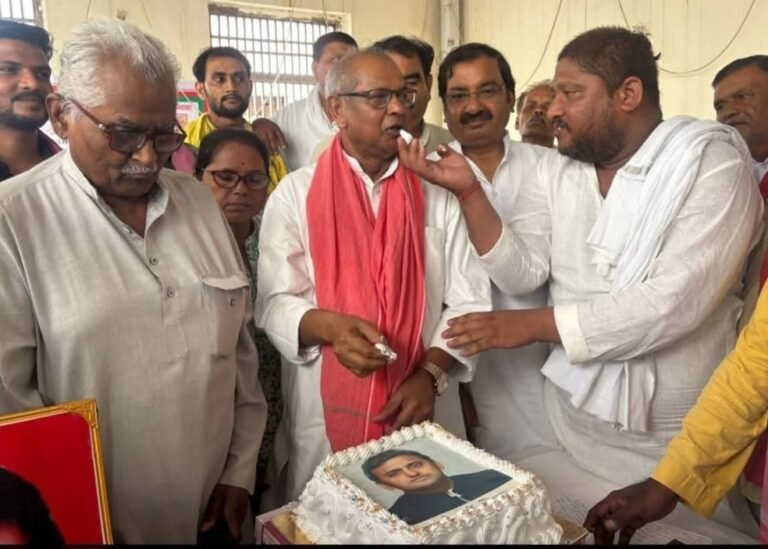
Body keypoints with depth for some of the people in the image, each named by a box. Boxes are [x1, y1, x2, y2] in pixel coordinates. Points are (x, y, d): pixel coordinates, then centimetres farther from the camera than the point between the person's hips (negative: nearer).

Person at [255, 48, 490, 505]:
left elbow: (468, 300, -2)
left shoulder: (437, 194, 2)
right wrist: (329, 326, -25)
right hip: (324, 420, -1)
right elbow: (275, 303, -6)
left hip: (422, 414, 2)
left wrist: (430, 374, -14)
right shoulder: (295, 194, -1)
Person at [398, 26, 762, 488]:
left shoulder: (713, 165, -14)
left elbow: (675, 302, -25)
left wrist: (534, 324, -22)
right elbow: (521, 274, -4)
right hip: (573, 413, 4)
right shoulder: (556, 168, 2)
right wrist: (468, 191, -16)